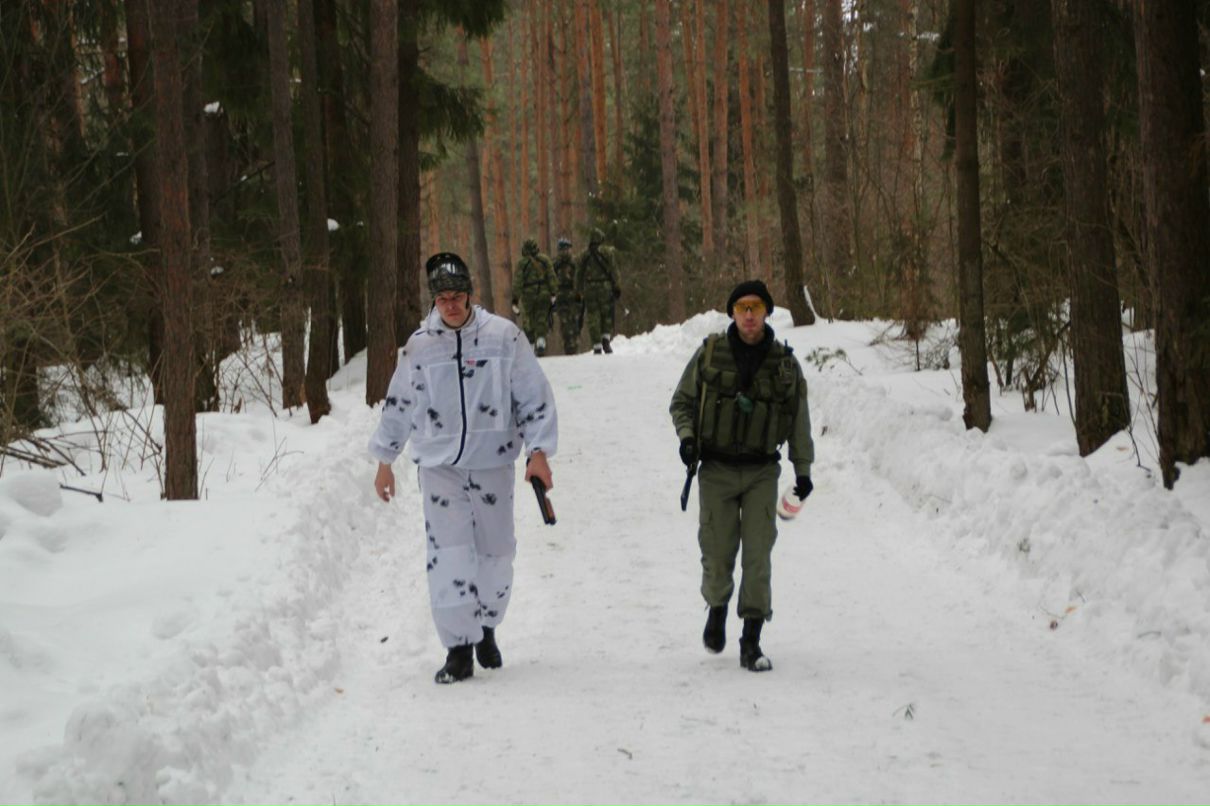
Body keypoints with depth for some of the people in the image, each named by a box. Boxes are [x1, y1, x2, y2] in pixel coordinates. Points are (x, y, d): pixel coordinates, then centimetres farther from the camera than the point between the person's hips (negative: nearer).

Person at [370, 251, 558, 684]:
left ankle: (486, 628, 30)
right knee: (449, 555, -10)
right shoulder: (418, 346, 2)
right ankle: (459, 647, -4)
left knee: (496, 553, 6)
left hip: (493, 463, 0)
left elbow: (535, 396, 1)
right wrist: (384, 460, 17)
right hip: (440, 466, 0)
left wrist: (539, 452, -6)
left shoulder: (504, 336, -3)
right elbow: (397, 406, 14)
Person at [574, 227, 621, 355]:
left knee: (593, 319, 4)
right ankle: (606, 338, -11)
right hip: (605, 287, -2)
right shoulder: (607, 252, 0)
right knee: (607, 315, 9)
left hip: (589, 289, 2)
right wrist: (616, 286, -2)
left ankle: (597, 346, 0)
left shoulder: (584, 256, 8)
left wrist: (578, 292, 14)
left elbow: (579, 274, 9)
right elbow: (612, 270, -5)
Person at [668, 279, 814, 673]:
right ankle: (717, 607, 33)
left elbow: (799, 421, 10)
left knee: (758, 555, -6)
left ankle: (751, 641, -2)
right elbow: (682, 401, 9)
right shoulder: (710, 353, 0)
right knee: (717, 553, 2)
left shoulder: (785, 363, 3)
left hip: (762, 472, 0)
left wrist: (803, 469, 8)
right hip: (716, 469, 0)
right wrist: (687, 436, -9)